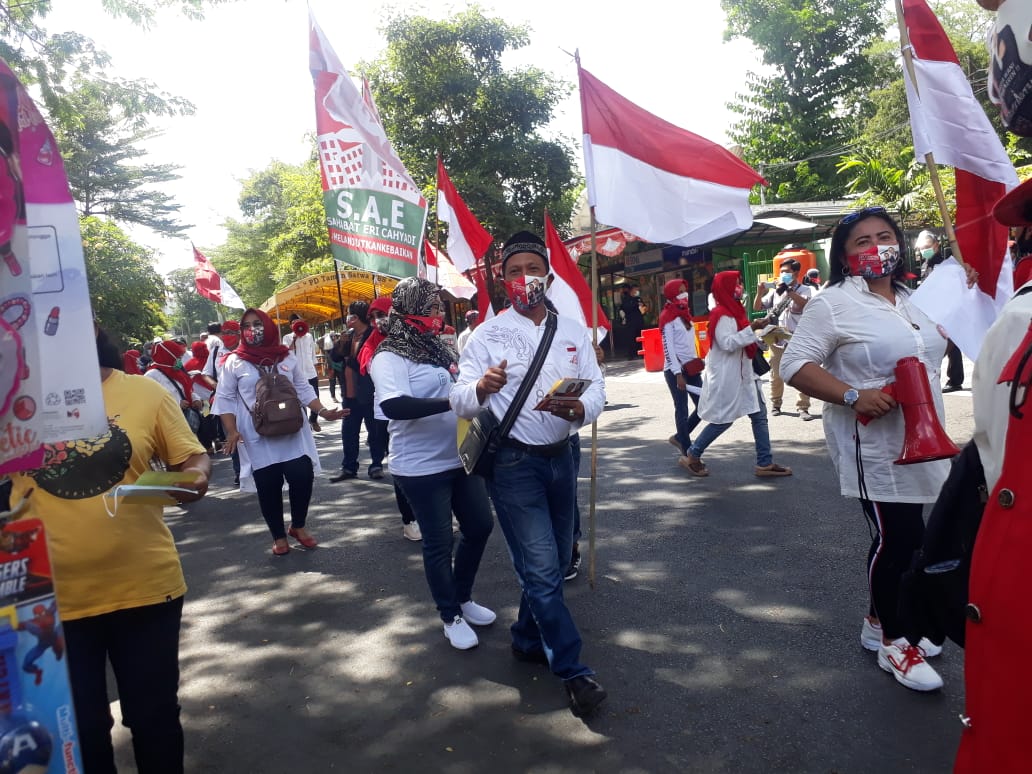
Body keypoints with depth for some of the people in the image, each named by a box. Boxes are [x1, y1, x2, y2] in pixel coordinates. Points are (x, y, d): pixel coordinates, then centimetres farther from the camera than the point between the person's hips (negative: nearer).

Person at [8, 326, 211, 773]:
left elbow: (192, 457, 0)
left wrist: (195, 478, -21)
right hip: (51, 597, 1)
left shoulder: (144, 392, -4)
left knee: (154, 715, 16)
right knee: (78, 729, 18)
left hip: (145, 586, -1)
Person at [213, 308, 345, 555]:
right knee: (268, 488, 3)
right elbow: (224, 399, 0)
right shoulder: (234, 362, -2)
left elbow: (303, 390, 9)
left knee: (303, 478, -2)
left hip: (293, 434, 2)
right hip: (258, 439, -1)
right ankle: (279, 536, 22)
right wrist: (232, 431, -11)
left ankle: (298, 526, 23)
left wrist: (323, 411, -3)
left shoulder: (287, 357, 5)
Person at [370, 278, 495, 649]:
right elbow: (394, 406, -32)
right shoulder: (389, 356, -15)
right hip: (422, 466, -8)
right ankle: (451, 617, 26)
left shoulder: (440, 346, 9)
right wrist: (452, 401, -37)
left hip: (461, 457, 8)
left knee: (480, 526, 16)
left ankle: (462, 598, 37)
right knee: (439, 542, 6)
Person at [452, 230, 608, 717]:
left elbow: (596, 389, 0)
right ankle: (573, 672, 12)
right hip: (514, 462, -5)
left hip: (560, 456, 5)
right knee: (541, 568, -4)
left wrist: (578, 409, -23)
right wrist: (481, 387, -35)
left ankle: (527, 639, 39)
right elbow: (461, 402, -12)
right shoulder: (488, 335, -6)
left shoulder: (573, 331, 5)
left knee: (556, 562, 16)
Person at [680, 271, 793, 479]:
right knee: (722, 420, -2)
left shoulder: (734, 311, 14)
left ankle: (765, 464, 11)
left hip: (742, 374, 10)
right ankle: (691, 456, 13)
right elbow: (727, 344, -24)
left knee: (759, 415, 6)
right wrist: (752, 329, -26)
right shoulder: (721, 314, -15)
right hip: (725, 376, -10)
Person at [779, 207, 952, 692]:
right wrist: (853, 396, -25)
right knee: (899, 538, -4)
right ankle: (893, 643, 16)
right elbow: (794, 365, -17)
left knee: (900, 535, 14)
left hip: (919, 443, 8)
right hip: (873, 446, -7)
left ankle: (879, 622, 33)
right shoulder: (834, 304, -11)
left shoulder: (912, 299, 14)